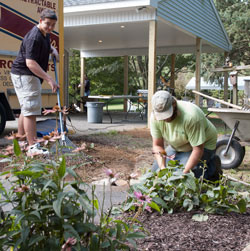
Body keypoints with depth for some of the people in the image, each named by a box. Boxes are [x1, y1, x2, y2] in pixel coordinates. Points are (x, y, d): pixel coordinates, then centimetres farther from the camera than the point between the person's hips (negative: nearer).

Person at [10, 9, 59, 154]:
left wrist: (53, 50, 11)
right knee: (31, 110, -14)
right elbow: (30, 63, -31)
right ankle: (33, 147, -15)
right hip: (24, 75, -11)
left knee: (27, 109, 18)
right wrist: (49, 79, -35)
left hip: (32, 76, 11)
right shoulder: (34, 37, -22)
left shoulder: (45, 34, 9)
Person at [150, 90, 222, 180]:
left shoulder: (191, 116, -37)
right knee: (156, 171, -1)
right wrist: (162, 167, -29)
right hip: (177, 147, 6)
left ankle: (212, 167, 1)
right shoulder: (155, 117, -20)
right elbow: (157, 145, -14)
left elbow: (198, 149, -32)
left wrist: (185, 172, -37)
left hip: (203, 145, -6)